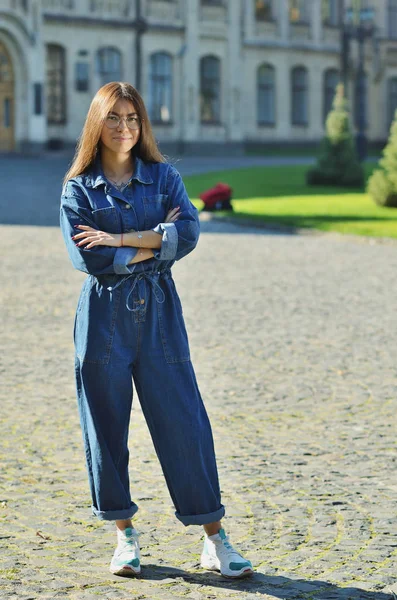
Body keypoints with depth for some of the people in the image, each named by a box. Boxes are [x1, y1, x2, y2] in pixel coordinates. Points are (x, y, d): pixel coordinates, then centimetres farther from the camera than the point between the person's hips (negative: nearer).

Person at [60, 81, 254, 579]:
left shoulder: (163, 177, 8)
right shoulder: (78, 189, 3)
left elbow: (188, 234, -9)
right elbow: (88, 259, -10)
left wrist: (120, 239, -12)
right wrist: (155, 244, -7)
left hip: (158, 312, 1)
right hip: (103, 317, 0)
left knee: (184, 424, -2)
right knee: (106, 427, 4)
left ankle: (214, 541, 4)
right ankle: (125, 535, 19)